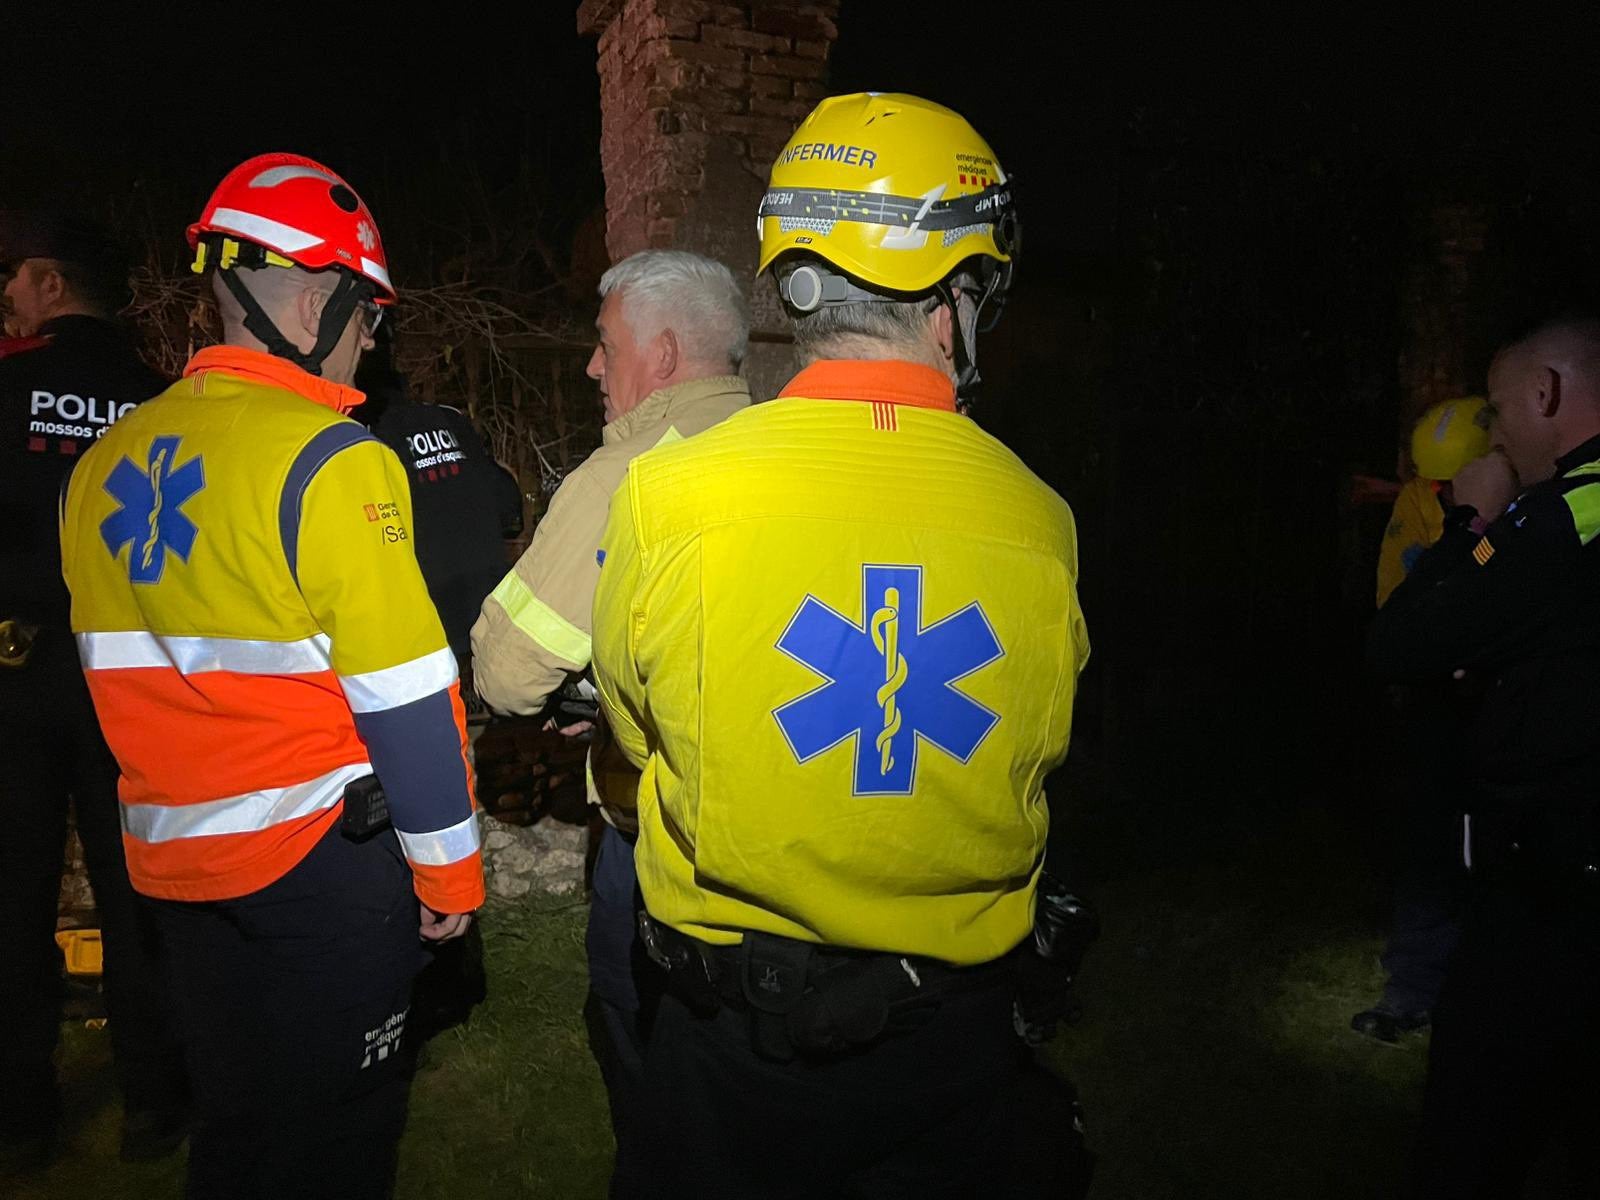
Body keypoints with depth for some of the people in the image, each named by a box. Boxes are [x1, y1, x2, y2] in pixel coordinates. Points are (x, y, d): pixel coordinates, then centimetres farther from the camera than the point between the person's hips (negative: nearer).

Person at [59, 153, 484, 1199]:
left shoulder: (104, 464, 5)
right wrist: (451, 867, -8)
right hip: (323, 855, -7)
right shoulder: (330, 457, -18)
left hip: (176, 855, 7)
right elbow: (404, 694, -19)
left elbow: (123, 676, 12)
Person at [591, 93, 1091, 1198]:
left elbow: (632, 725, -2)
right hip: (961, 1040, 1)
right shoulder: (1039, 521, -14)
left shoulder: (668, 496, -19)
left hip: (732, 1037, 0)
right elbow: (1044, 753, 2)